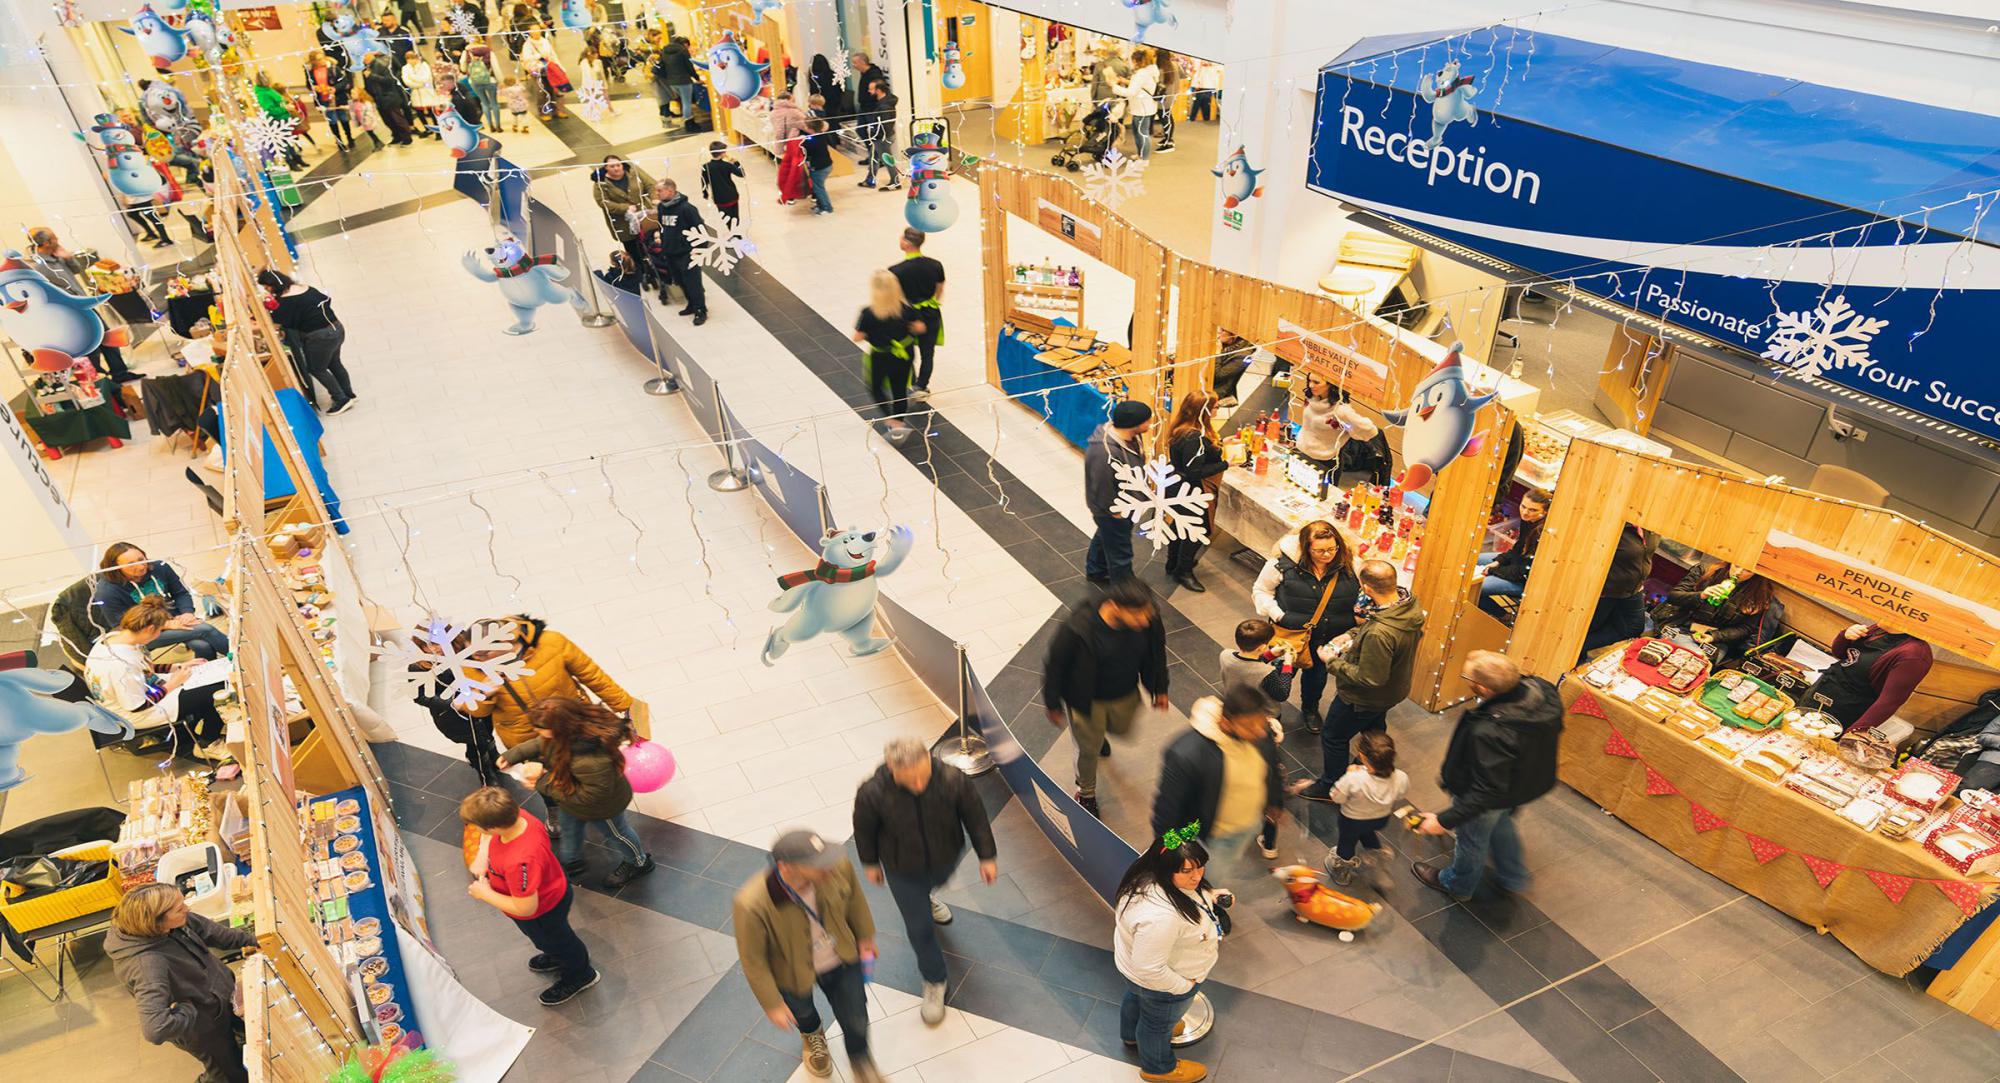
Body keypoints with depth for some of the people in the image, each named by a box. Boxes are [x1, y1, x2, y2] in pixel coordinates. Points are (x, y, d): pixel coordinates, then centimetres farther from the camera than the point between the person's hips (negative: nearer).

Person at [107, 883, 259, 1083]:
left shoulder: (176, 922, -22)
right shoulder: (147, 965, -42)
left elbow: (213, 932, -1)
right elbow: (154, 1029, -48)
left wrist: (254, 939, -1)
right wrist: (189, 1011, -32)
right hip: (204, 1030, -6)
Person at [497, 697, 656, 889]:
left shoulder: (592, 763, -52)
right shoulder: (578, 724, -28)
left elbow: (587, 797, -34)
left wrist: (543, 782, -30)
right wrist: (515, 753, -13)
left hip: (601, 807, -7)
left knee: (615, 832, 24)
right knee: (569, 827, 33)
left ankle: (640, 863, 55)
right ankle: (572, 862, 64)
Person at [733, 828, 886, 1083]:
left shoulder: (838, 867, -35)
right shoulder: (752, 906, -43)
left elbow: (854, 898, -10)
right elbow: (753, 960, -24)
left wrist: (865, 936, 6)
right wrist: (772, 1004, -11)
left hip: (841, 959, 1)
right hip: (793, 972, -1)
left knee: (856, 1020, 21)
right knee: (802, 1012, 32)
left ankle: (860, 1062, 57)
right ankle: (812, 1036, 70)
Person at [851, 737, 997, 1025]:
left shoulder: (952, 780, -36)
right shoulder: (872, 793, -37)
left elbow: (975, 817, -17)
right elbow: (864, 830, -14)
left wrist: (987, 857, -6)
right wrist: (870, 864, 3)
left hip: (945, 857, 2)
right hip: (902, 868, -2)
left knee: (934, 883, 35)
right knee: (920, 927, 9)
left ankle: (925, 897, 74)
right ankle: (934, 982, 38)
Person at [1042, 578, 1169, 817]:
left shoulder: (1149, 620, -28)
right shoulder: (1078, 629, -40)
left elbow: (1157, 651, -4)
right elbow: (1054, 665, -21)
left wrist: (1160, 689, 8)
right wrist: (1053, 704, -8)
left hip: (1126, 695, 4)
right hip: (1087, 699, -4)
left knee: (1121, 728, 32)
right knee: (1089, 749, 17)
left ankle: (1099, 732, 69)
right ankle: (1086, 793, 49)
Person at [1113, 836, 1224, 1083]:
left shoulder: (1152, 875, -22)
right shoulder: (1160, 916, -48)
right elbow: (1150, 969, -37)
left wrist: (1210, 897, -10)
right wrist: (1183, 985, -21)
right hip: (1160, 980, -8)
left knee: (1136, 998, 36)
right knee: (1159, 1021, 24)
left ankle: (1133, 1035, 68)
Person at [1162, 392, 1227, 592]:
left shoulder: (1182, 430, 0)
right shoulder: (1194, 438, -30)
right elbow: (1195, 471, -29)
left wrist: (1218, 445, 10)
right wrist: (1226, 464, -25)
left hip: (1179, 488, 10)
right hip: (1191, 492, -10)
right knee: (1199, 530, 7)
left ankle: (1173, 566, 40)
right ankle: (1183, 571, 21)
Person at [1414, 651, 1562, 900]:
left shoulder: (1490, 733, -46)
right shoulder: (1541, 690, -24)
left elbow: (1487, 792, -36)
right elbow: (1556, 730, -1)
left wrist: (1445, 820, -28)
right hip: (1523, 782, 7)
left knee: (1473, 840, 24)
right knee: (1501, 824, 36)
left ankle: (1458, 885, 55)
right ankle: (1512, 878, 60)